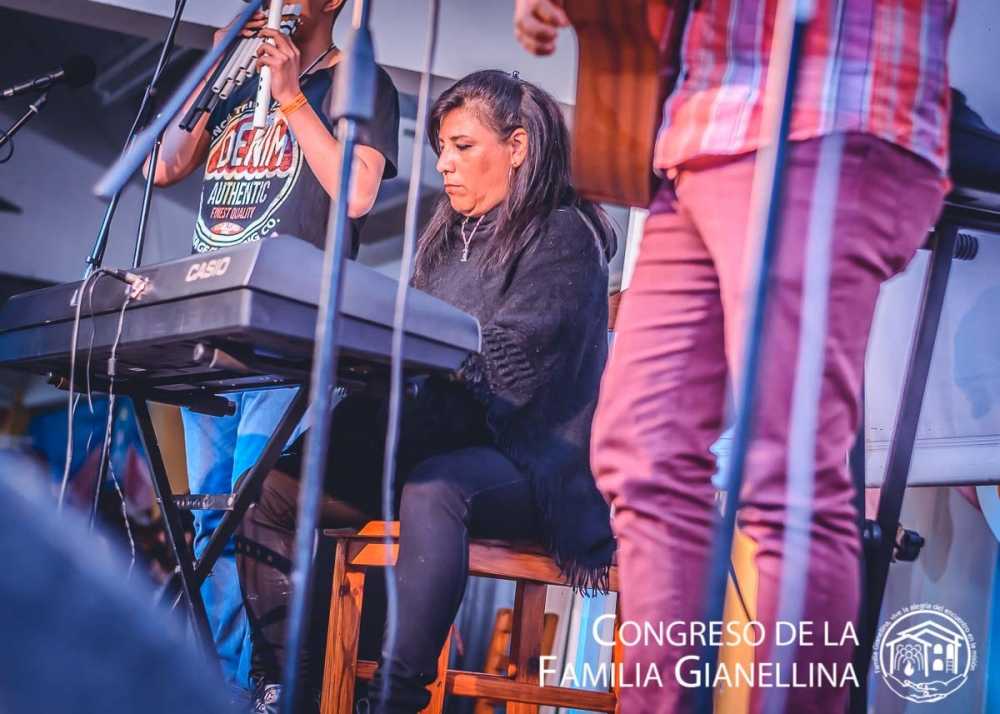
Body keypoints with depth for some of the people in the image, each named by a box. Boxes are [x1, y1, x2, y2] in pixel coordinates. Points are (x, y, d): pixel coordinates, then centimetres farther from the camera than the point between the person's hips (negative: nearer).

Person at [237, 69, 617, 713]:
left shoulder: (563, 237, -4)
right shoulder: (450, 239, 20)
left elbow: (509, 364, -18)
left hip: (526, 462, -8)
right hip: (440, 446, 8)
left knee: (433, 486, -40)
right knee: (275, 486, -6)